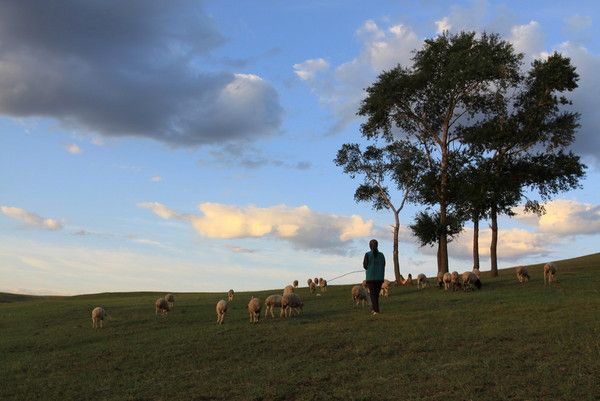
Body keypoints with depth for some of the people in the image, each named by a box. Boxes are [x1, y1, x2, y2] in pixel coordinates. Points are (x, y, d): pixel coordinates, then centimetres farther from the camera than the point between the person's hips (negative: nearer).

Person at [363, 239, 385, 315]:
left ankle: (376, 310, -13)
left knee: (373, 293, -1)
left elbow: (365, 266, -4)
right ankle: (374, 309, 22)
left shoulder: (367, 254, -7)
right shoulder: (381, 255, 3)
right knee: (376, 293, 16)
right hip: (380, 277, 3)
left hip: (370, 277, -3)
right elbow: (383, 266, 5)